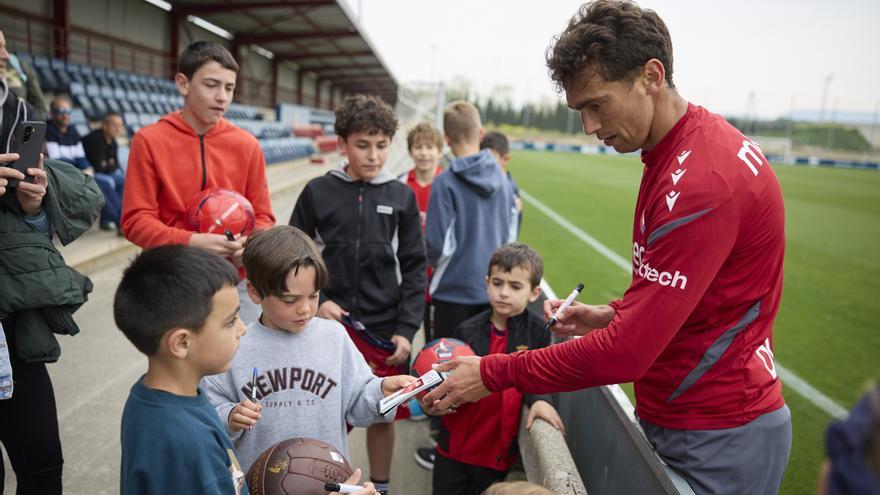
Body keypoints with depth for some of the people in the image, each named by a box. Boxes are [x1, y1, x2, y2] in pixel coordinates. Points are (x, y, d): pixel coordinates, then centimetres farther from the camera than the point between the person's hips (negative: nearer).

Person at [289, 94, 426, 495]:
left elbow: (414, 268, 2)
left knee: (382, 414, 12)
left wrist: (406, 329, -4)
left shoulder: (401, 197, 1)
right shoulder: (318, 192, -1)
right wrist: (315, 302, -10)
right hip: (329, 328, -1)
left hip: (385, 331, 1)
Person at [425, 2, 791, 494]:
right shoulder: (681, 149, 5)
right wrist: (614, 315, 3)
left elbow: (627, 352, -27)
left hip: (717, 440, -9)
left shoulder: (703, 181, -26)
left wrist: (494, 374, -18)